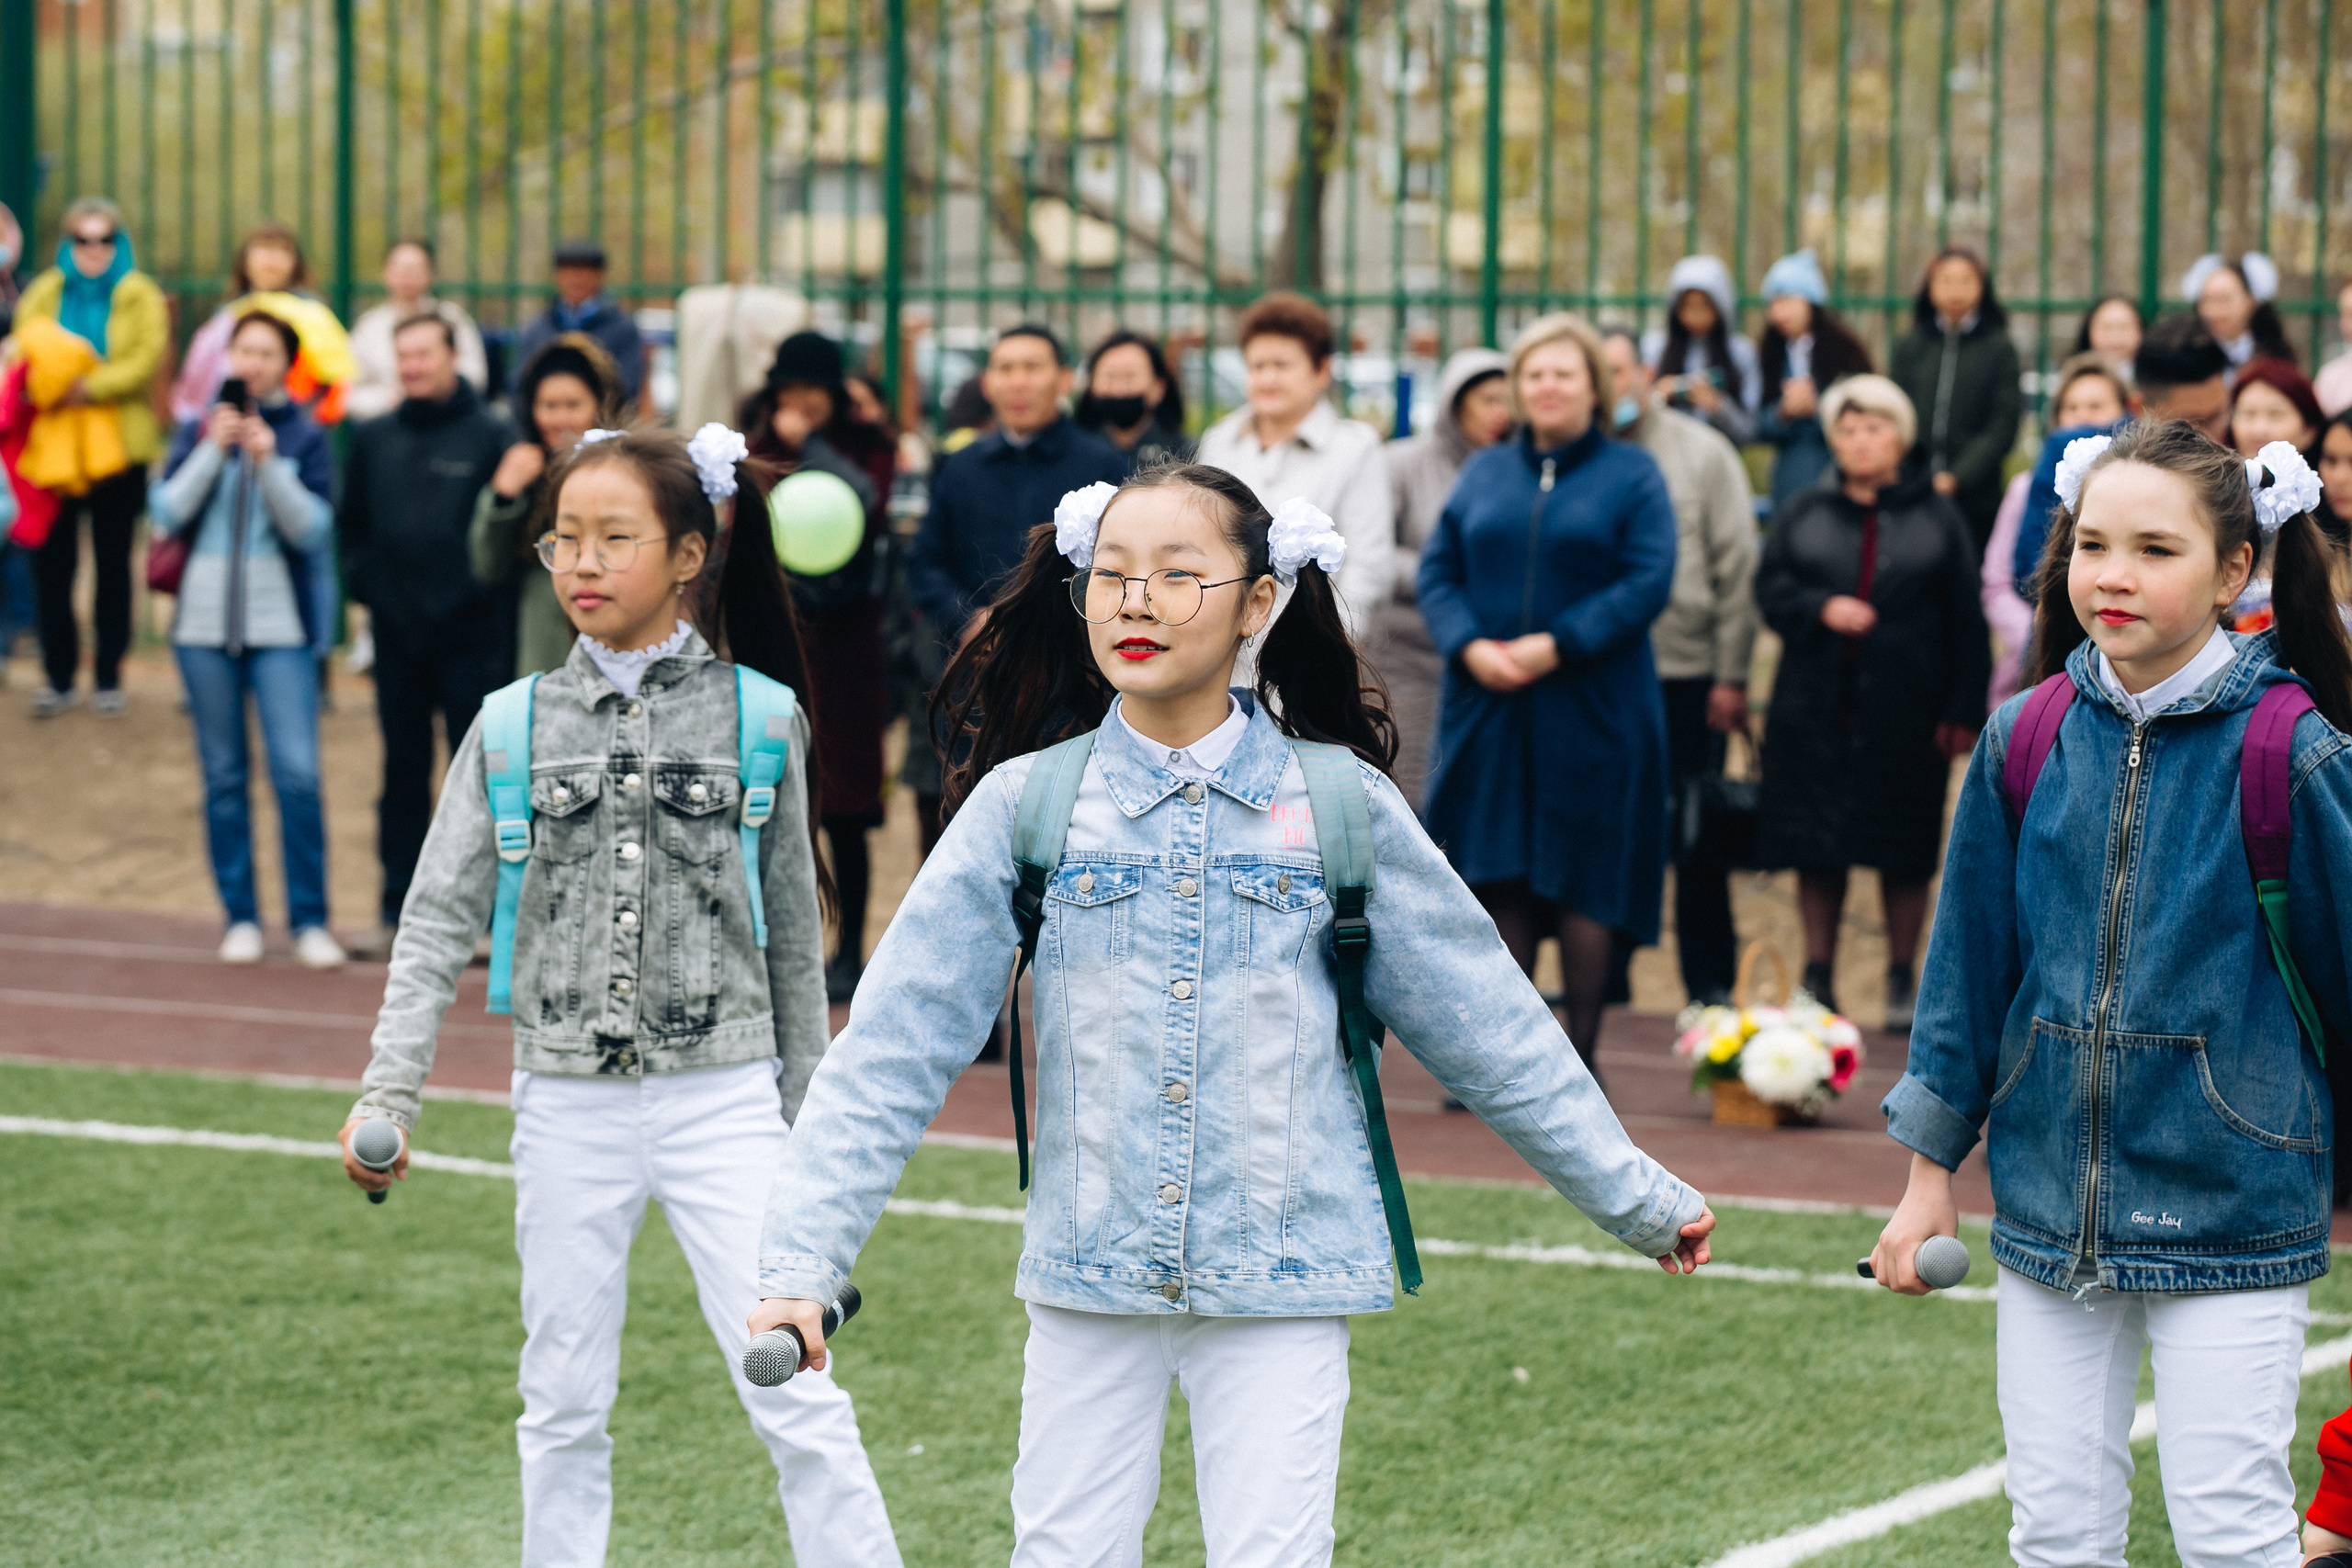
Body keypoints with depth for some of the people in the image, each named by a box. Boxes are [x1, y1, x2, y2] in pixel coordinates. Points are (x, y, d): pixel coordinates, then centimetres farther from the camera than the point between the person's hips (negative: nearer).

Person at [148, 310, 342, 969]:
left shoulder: (305, 437, 2)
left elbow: (313, 529, -7)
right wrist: (214, 450, -12)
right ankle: (240, 917, 14)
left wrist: (268, 461, -17)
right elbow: (166, 512, -3)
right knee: (224, 775, 6)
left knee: (297, 772, -11)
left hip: (280, 624, -2)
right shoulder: (200, 430, 6)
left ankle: (309, 920, -3)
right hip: (205, 619, 2)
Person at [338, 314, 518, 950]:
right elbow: (352, 522, 18)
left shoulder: (491, 436, -3)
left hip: (472, 635, -4)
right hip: (397, 635, 4)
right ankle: (399, 910, 14)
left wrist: (486, 589, -9)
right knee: (403, 773, 9)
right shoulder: (374, 438, 10)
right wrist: (367, 581, 6)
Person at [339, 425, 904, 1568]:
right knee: (564, 1407, 11)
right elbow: (440, 920, 1)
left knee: (794, 1394, -7)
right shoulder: (515, 726, 2)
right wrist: (387, 1095, -10)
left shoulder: (757, 716, -1)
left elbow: (793, 928, 6)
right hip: (568, 1104, 2)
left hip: (723, 1097, -2)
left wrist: (805, 1119, 8)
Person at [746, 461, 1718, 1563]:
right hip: (1088, 1280, 1)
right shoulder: (1026, 804, 0)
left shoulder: (1339, 802, 0)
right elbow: (892, 1047, -3)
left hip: (1281, 1282, -1)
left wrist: (1634, 1196, 13)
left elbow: (1484, 1023, 9)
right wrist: (798, 1261, -10)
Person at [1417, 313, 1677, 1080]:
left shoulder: (1631, 475, 3)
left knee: (1583, 878, -2)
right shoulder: (1485, 473, 13)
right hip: (1487, 705, 3)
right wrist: (1469, 646, -11)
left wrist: (1559, 645, -17)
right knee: (1498, 873, 2)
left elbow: (1648, 582, -8)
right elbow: (1438, 569, 7)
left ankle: (1581, 1052, 4)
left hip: (1591, 708, -3)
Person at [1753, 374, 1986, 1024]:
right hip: (1815, 713, 2)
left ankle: (1902, 981, 13)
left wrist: (1963, 712, -5)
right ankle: (1817, 977, 12)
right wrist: (1821, 608, -19)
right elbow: (1771, 589, 1)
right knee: (1816, 852, 3)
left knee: (1904, 855, 2)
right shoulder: (1801, 517, 12)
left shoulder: (1938, 520, 5)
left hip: (1906, 714, -1)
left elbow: (1966, 622, 1)